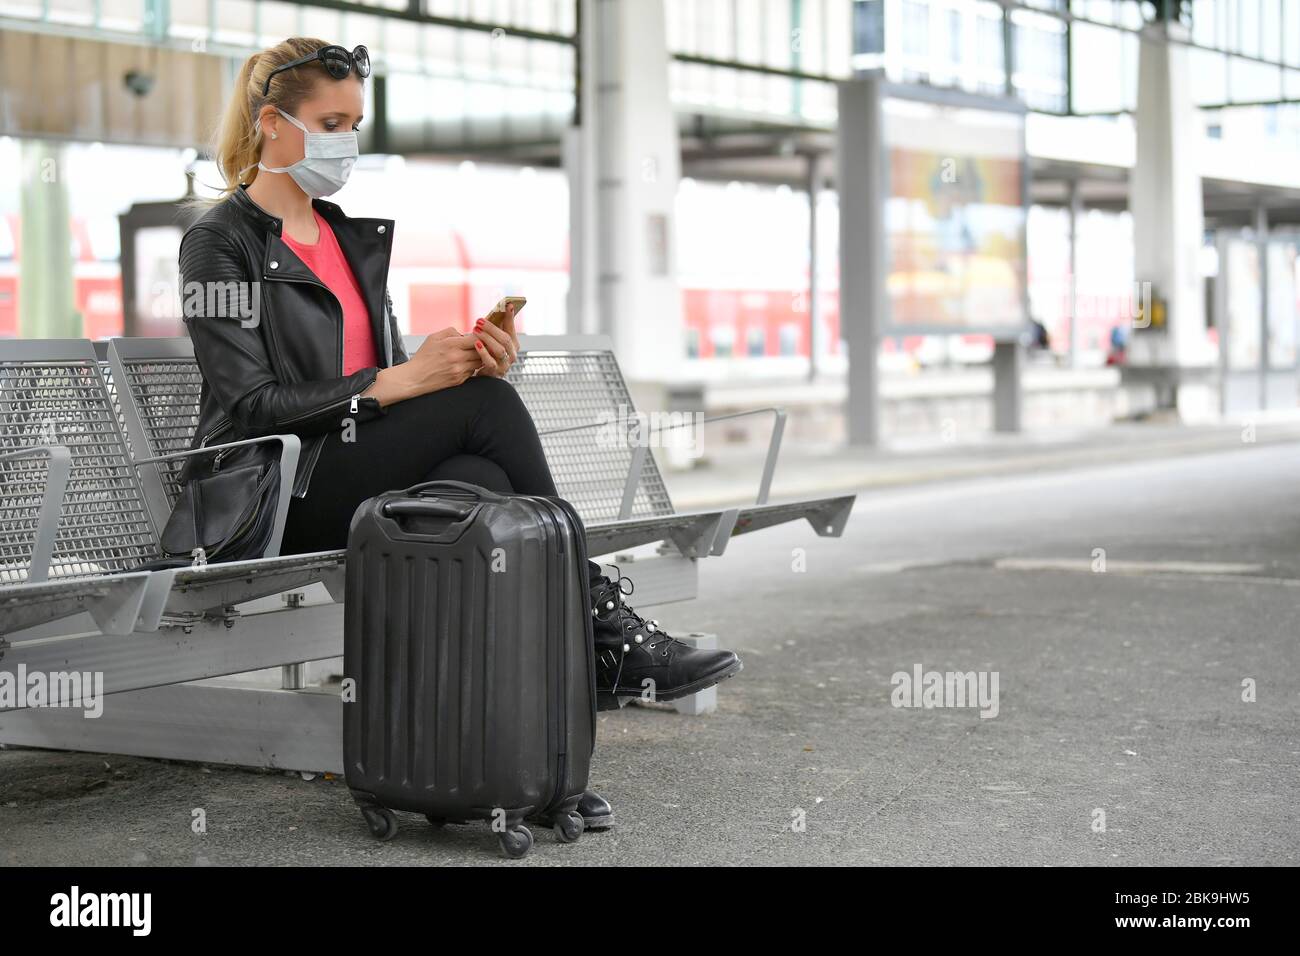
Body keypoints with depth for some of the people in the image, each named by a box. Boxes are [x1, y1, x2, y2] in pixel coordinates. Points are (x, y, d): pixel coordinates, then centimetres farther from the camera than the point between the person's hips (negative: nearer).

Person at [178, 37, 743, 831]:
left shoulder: (357, 238, 20)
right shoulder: (220, 243, -2)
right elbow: (252, 403, -13)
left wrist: (470, 364, -4)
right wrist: (402, 380, -20)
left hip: (370, 475, 6)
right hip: (277, 493, -6)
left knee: (482, 483, -30)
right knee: (487, 404, -27)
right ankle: (605, 631, -23)